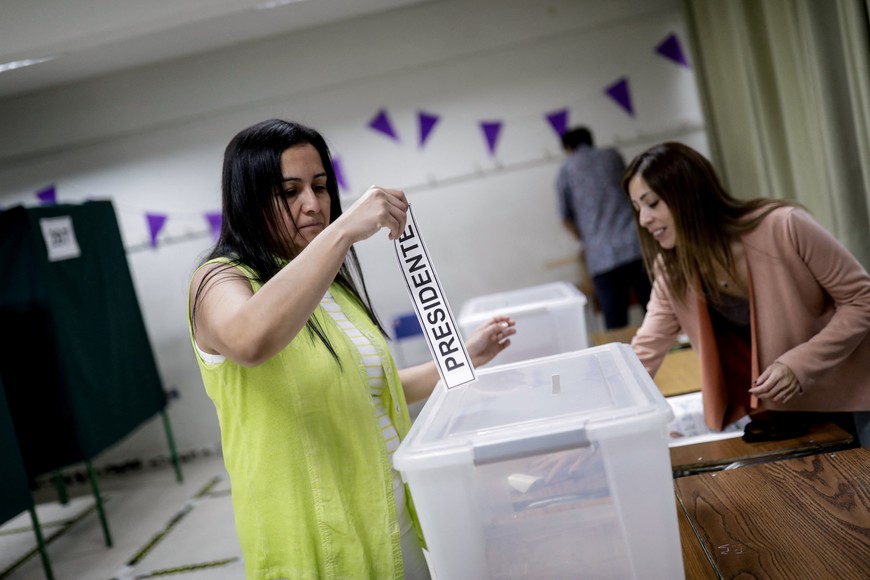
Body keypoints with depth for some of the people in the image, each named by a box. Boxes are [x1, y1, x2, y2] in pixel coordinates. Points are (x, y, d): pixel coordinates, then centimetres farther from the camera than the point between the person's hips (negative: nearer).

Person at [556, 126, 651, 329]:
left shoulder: (566, 169, 10)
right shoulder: (612, 155, 18)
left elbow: (566, 218, 17)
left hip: (602, 257, -2)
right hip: (639, 245, 2)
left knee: (616, 327, 1)